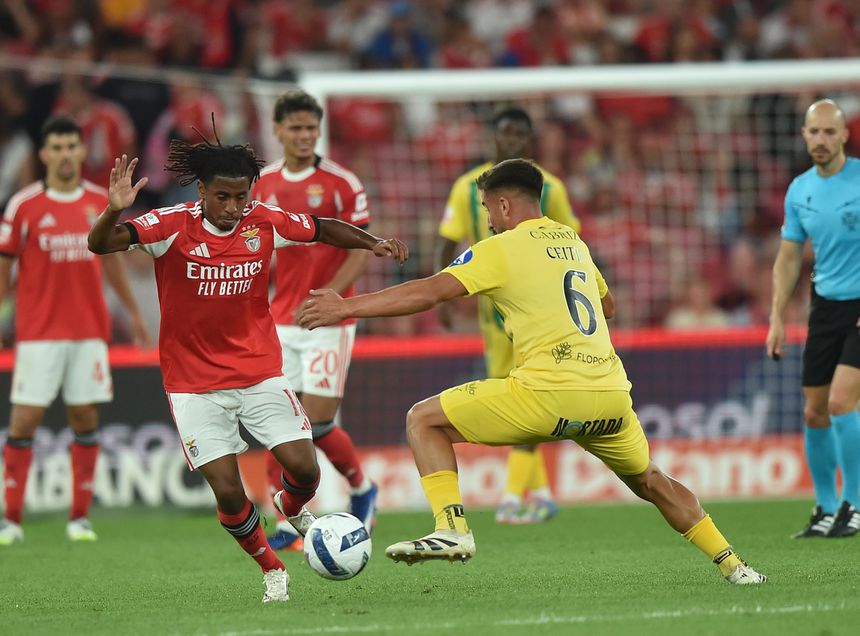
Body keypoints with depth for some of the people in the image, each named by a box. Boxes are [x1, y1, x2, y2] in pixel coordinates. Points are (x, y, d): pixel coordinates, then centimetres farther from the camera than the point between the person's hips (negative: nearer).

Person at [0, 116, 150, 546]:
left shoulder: (101, 202, 6)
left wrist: (133, 312, 24)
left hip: (89, 330, 3)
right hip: (38, 331, -3)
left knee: (85, 418, 2)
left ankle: (80, 517, 9)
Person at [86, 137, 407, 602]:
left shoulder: (265, 223, -5)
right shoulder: (173, 226, -15)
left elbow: (322, 229, 12)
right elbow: (100, 244, -24)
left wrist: (371, 243, -4)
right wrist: (114, 211, -45)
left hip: (260, 372, 2)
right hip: (195, 383, -2)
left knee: (304, 470, -7)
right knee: (227, 491, -8)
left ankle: (292, 507, 31)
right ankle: (271, 569, 18)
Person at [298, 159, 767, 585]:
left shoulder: (501, 249, 1)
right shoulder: (573, 241, 21)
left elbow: (430, 292, -9)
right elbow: (607, 305, 37)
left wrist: (346, 307, -7)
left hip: (550, 394, -6)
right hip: (611, 396, 6)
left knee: (423, 420, 4)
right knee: (650, 482, 29)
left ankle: (452, 527, -12)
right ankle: (731, 563, 24)